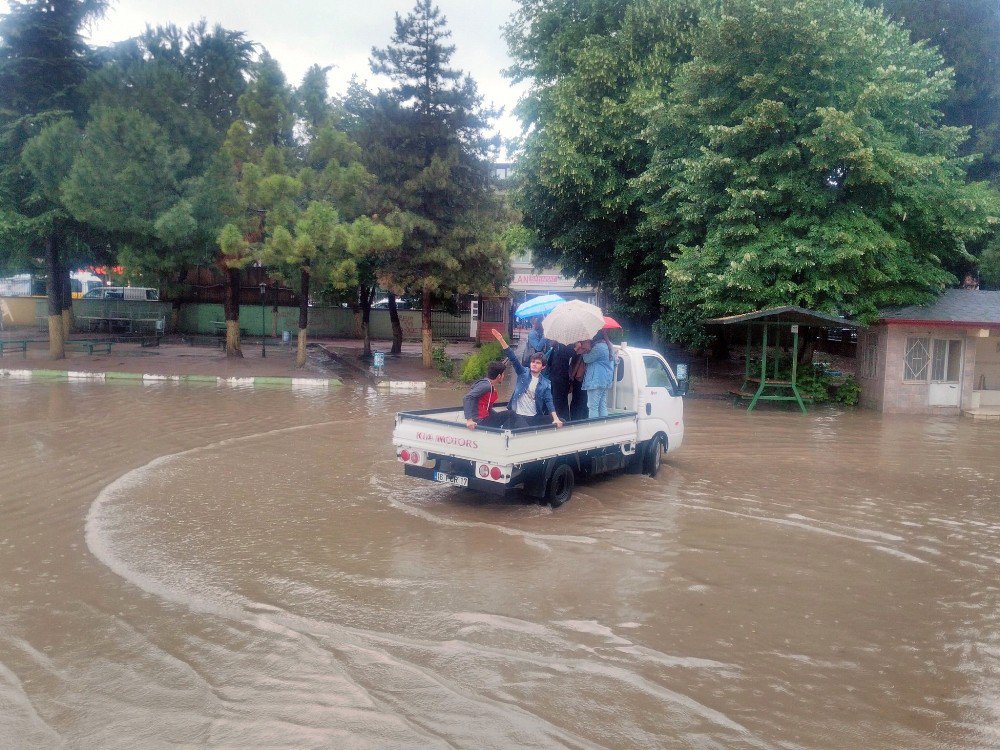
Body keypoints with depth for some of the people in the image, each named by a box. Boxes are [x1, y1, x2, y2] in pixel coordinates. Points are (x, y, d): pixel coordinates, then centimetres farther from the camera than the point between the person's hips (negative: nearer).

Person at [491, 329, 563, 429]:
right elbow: (513, 358, -8)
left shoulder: (545, 383, 4)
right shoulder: (523, 373, 3)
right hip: (518, 414, -2)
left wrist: (556, 418, -21)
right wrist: (501, 340, -20)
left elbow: (549, 401, -4)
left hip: (534, 417, 3)